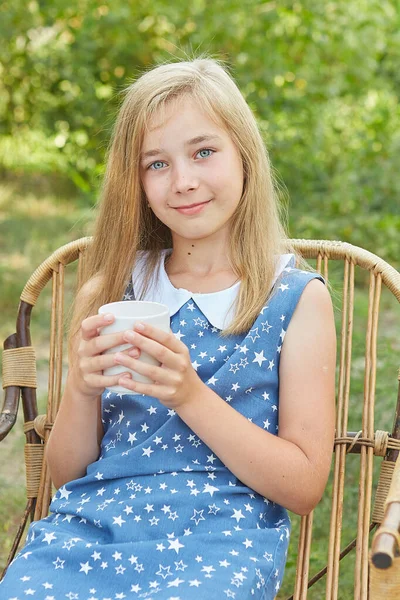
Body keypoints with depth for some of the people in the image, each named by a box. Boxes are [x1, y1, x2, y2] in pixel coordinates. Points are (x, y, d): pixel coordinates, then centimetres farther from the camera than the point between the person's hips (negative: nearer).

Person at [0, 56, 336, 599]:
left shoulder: (298, 298, 3)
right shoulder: (110, 291, 11)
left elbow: (304, 487, -2)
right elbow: (66, 472, 13)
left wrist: (191, 395, -14)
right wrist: (82, 390, -8)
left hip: (219, 537, -2)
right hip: (87, 522, 2)